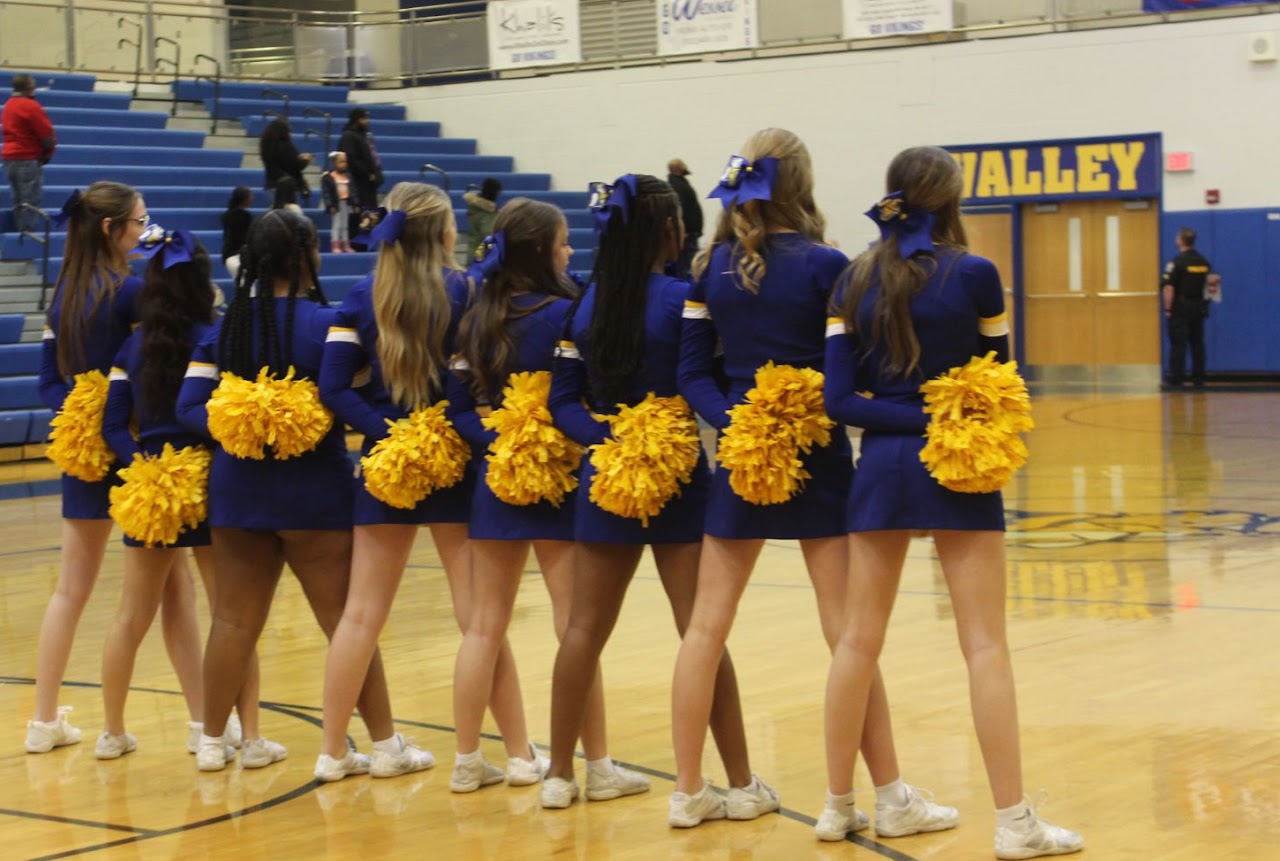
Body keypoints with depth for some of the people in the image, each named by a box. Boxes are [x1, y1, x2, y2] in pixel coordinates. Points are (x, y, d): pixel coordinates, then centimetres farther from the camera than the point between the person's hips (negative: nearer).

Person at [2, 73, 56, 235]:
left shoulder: (8, 106, 12)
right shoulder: (31, 106, -15)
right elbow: (47, 133, -16)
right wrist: (49, 151, 4)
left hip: (9, 158, 9)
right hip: (28, 160, -9)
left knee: (18, 201, 13)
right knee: (31, 201, -6)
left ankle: (20, 232, 16)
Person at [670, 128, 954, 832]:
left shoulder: (712, 267, 4)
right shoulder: (824, 265, -9)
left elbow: (692, 372, 1)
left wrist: (738, 427, -10)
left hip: (740, 452, 4)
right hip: (816, 457, -4)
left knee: (707, 623, 9)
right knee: (848, 630, 0)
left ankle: (689, 792, 15)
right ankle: (891, 798, 6)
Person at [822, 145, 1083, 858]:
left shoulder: (857, 282, 1)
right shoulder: (974, 274, -9)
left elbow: (841, 398, -5)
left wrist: (913, 415, -6)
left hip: (883, 467, 4)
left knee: (859, 639, 11)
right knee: (986, 645, -1)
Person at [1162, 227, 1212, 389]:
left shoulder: (1177, 261, -13)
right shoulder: (1204, 262, 7)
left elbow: (1168, 287, -17)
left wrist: (1167, 309, -12)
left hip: (1180, 310, -6)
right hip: (1199, 308, 6)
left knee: (1178, 344, -4)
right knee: (1197, 343, 10)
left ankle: (1176, 378, -4)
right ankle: (1198, 378, 11)